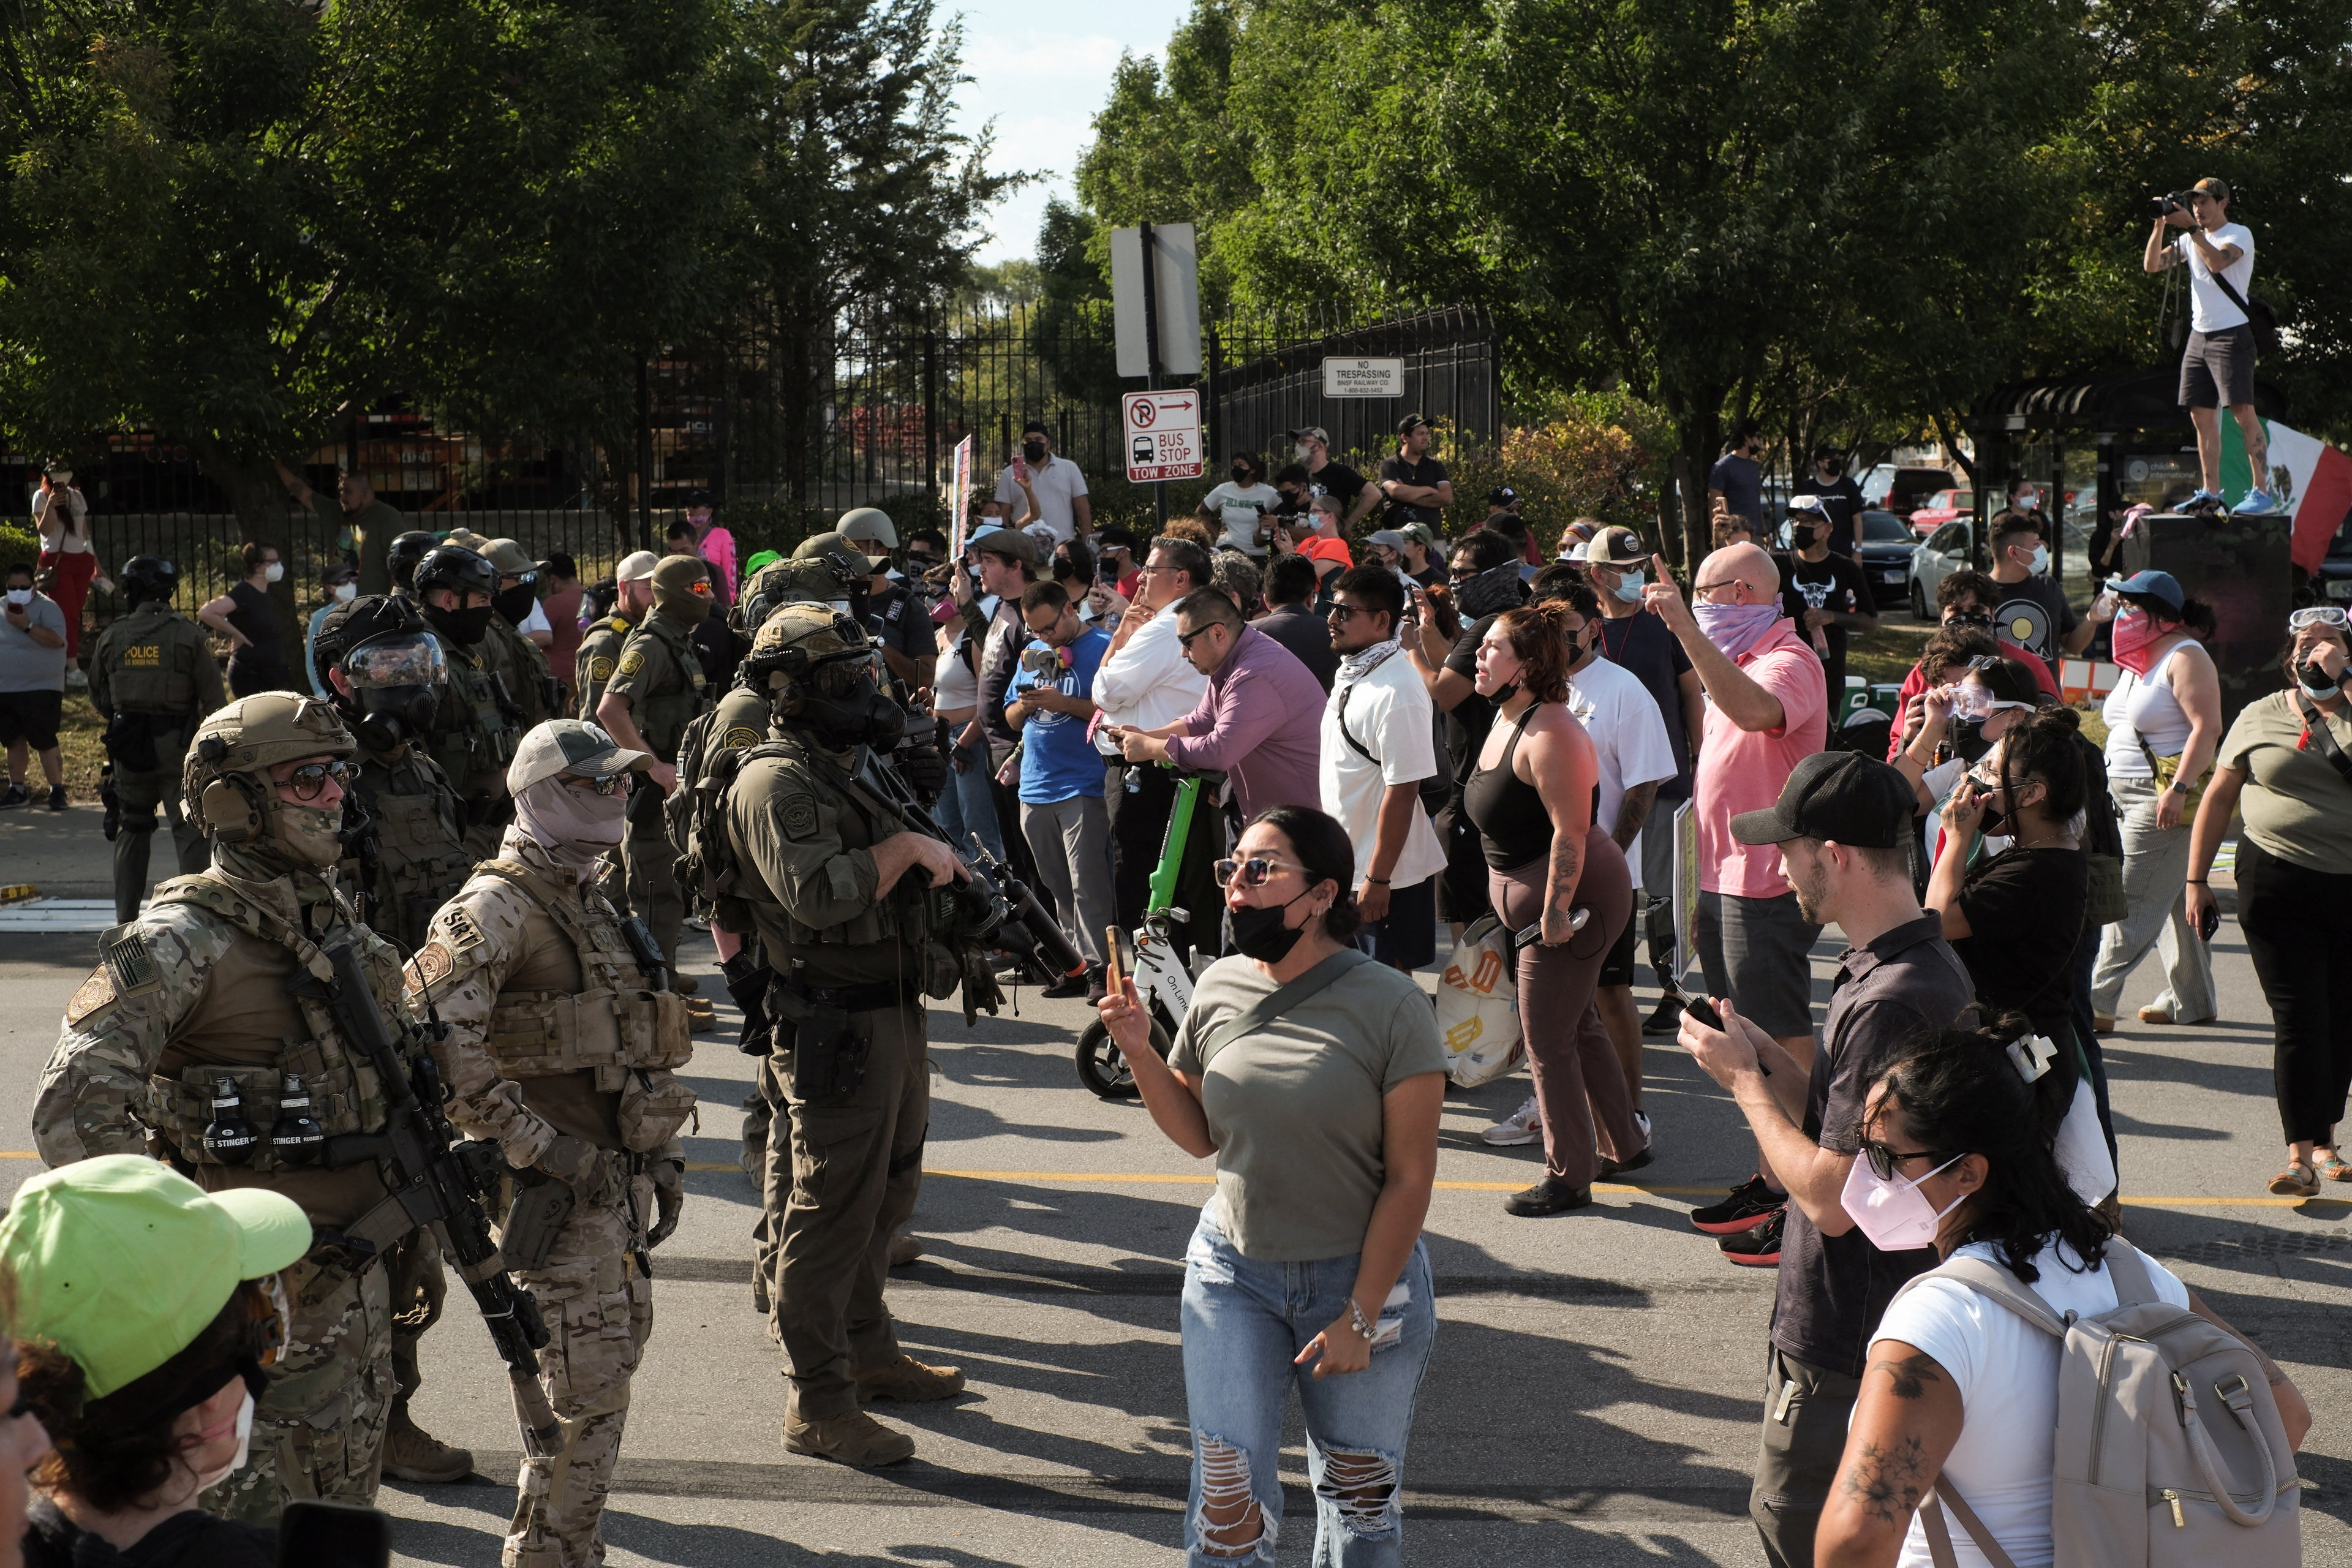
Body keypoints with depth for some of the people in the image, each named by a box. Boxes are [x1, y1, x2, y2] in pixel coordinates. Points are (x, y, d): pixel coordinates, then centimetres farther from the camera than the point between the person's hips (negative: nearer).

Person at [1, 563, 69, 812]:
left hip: (41, 689, -6)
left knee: (44, 742, -9)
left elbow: (56, 639, -20)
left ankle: (57, 789, -3)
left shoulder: (47, 607, -6)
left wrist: (27, 626, -26)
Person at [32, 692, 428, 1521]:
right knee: (253, 1520, 2)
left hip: (355, 1275, 8)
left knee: (343, 1514, 18)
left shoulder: (341, 928, 9)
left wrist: (415, 1226, 18)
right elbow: (73, 1110, -25)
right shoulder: (180, 944, -17)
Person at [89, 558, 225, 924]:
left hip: (128, 747, 3)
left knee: (132, 829, 15)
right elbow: (214, 698, -9)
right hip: (179, 746, -3)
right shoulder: (189, 635, -7)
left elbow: (98, 697, 12)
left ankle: (126, 917, 17)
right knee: (189, 831, 1)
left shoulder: (112, 637, 2)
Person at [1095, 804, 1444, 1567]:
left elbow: (1410, 1178, -12)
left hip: (1360, 1275, -3)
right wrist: (1140, 1052, -6)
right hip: (1233, 1272, 3)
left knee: (1362, 1502, 12)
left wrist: (1361, 1317, -12)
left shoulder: (1389, 1006, -15)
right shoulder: (1219, 988, -2)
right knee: (1228, 1501, -2)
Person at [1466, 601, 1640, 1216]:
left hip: (1575, 895, -11)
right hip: (1535, 898, 11)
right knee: (1578, 1023, 20)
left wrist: (1556, 909, -27)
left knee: (1548, 1039, -4)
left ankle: (1568, 1177, 7)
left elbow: (1571, 831, -27)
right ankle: (1622, 1145, 34)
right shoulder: (1506, 719, 9)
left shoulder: (1549, 733, -23)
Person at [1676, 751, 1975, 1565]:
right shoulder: (1926, 963, 6)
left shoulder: (1889, 1005, -28)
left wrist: (1744, 1080, -14)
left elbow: (1830, 1197, -26)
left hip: (1844, 1343, -10)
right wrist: (1765, 1055, 1)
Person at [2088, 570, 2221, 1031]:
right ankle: (2191, 1000, 19)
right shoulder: (2140, 660, 17)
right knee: (2172, 900, 13)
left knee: (2132, 904, -11)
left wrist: (2178, 789, -28)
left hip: (2168, 801, -10)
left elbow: (2208, 728, -21)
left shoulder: (2185, 657, -12)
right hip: (2128, 797, 10)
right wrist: (2110, 785, 22)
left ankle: (2096, 1003, -13)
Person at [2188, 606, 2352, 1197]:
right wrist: (2196, 880, 8)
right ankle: (2301, 1155, -5)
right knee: (2298, 1018, -5)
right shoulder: (2260, 718, 7)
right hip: (2277, 881, -1)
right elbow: (2218, 798, 11)